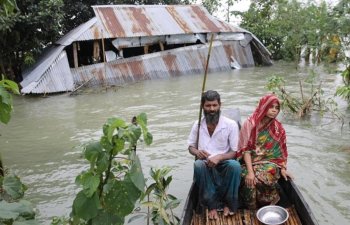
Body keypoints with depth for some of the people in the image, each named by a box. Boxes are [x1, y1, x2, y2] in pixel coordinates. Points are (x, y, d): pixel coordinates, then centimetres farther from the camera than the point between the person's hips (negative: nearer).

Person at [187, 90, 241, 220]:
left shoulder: (231, 124, -5)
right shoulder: (198, 125, 4)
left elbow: (234, 152, -6)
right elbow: (191, 147, 12)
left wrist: (219, 157, -26)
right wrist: (197, 152, -14)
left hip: (224, 163, -1)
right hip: (205, 165, 1)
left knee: (235, 165, -35)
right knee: (199, 165, -34)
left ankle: (229, 204, -11)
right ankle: (212, 205, -19)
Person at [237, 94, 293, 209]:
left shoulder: (278, 128, 3)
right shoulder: (250, 123, -8)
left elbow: (281, 150, 8)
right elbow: (246, 149, -12)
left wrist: (283, 168, -6)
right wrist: (250, 171, -21)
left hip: (269, 162, 2)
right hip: (250, 161, -1)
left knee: (265, 176, -30)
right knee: (249, 179, -30)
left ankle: (267, 204, -2)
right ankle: (251, 209, -5)